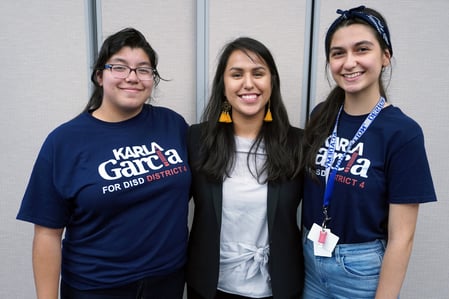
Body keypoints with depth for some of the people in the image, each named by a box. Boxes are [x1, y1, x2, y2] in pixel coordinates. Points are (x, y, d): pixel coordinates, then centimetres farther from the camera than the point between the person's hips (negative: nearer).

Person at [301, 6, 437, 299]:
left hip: (361, 268, -4)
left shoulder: (403, 132, -16)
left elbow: (401, 237, -14)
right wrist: (307, 246, 5)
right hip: (310, 258, 4)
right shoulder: (322, 116, -3)